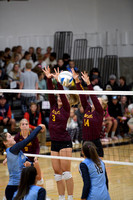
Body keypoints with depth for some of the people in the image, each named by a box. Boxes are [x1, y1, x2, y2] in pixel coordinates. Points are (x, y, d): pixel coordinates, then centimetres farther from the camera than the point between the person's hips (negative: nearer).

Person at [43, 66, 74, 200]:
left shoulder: (66, 109, -4)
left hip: (64, 142, -7)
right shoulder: (53, 106, 10)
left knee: (66, 171, -7)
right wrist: (48, 79, -8)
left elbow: (63, 94, -16)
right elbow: (51, 93, 3)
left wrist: (58, 81, -22)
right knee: (57, 172, 8)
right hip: (54, 142, 7)